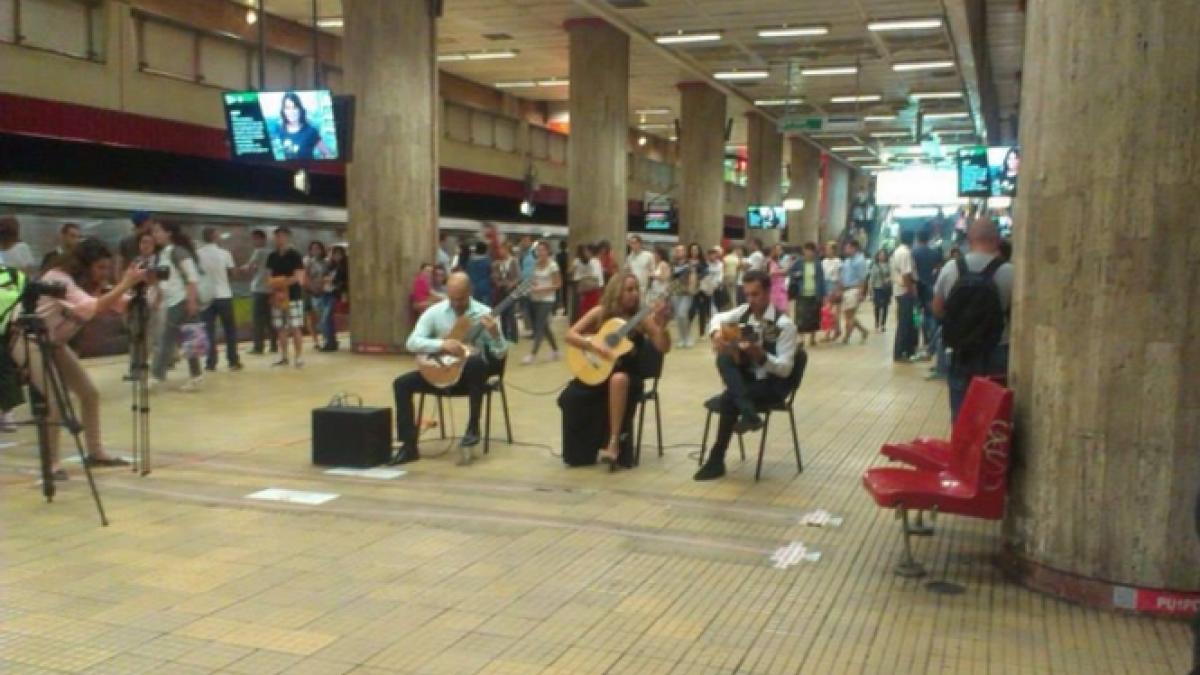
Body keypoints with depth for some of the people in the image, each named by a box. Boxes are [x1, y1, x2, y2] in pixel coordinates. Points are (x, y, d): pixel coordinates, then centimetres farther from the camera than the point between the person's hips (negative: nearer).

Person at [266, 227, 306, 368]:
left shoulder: (294, 255, -6)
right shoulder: (272, 257, 11)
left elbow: (299, 277, -10)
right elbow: (269, 276, 15)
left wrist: (283, 282, -20)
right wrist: (271, 284, -5)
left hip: (293, 297, -6)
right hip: (277, 297, 6)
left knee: (295, 328, -6)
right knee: (280, 328, 8)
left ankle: (299, 357, -2)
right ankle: (284, 357, 16)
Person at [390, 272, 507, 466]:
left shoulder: (484, 313, -7)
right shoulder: (435, 312, -2)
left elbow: (500, 354, -10)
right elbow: (412, 342, -11)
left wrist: (495, 334, -31)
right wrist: (442, 344, -25)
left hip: (470, 375, -3)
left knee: (478, 361, -37)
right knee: (402, 384, -16)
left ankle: (473, 427, -23)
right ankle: (410, 446, -12)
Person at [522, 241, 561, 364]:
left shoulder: (552, 265, -11)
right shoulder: (536, 264, 7)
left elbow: (558, 284, -11)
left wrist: (541, 289, -19)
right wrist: (532, 285, -5)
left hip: (547, 300, -7)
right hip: (535, 299, 7)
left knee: (539, 327, -10)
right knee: (544, 326, 12)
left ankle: (533, 354, -10)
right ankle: (555, 350, 26)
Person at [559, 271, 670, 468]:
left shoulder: (641, 318, -4)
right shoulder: (601, 313, -2)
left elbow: (664, 348, -9)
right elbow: (570, 335, -6)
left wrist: (662, 327, -28)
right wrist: (592, 346, -23)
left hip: (627, 376, -1)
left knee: (618, 380, -38)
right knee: (570, 398, -25)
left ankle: (614, 441, -32)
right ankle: (581, 450, -3)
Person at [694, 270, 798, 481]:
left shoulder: (784, 324, -16)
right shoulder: (744, 312, 1)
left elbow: (785, 368, -19)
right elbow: (719, 318, 18)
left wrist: (760, 355, -37)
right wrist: (716, 333, -6)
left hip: (773, 386, -6)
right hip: (745, 379, 6)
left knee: (729, 398, -30)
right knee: (724, 358, -25)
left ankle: (717, 460, -18)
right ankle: (748, 413, -39)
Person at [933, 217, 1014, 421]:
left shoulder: (950, 269, -3)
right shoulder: (1009, 272, -13)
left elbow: (937, 309, 8)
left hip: (961, 353, 3)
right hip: (997, 355, -2)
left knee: (961, 417, 11)